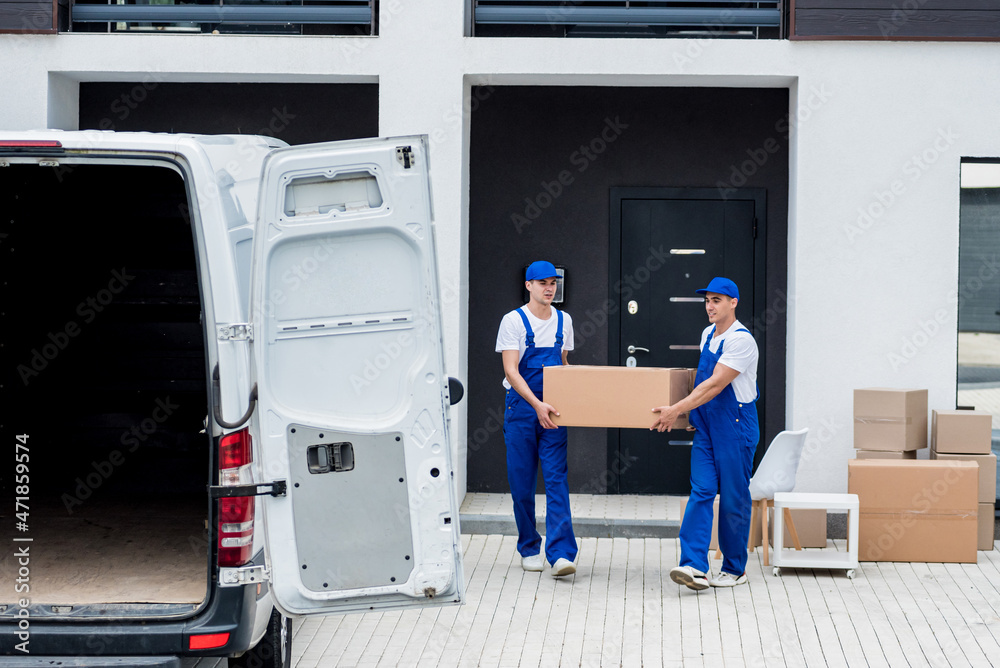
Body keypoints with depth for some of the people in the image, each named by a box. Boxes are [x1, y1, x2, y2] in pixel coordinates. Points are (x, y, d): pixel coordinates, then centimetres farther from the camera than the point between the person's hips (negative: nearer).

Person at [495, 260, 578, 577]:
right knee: (522, 482, 4)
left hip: (552, 412, 3)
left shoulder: (563, 321, 9)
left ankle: (560, 553, -14)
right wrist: (537, 404, -23)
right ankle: (529, 548, 19)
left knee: (556, 479, -8)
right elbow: (511, 370, -12)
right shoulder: (514, 321, -5)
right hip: (521, 408, -3)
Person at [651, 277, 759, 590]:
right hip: (706, 426, 7)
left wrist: (677, 410, -22)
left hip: (735, 426, -7)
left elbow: (715, 385, -21)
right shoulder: (707, 335, 12)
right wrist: (694, 413, 22)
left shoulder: (740, 340, -15)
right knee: (701, 492, -4)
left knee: (733, 499, 1)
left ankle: (735, 569, 14)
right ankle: (695, 566, -11)